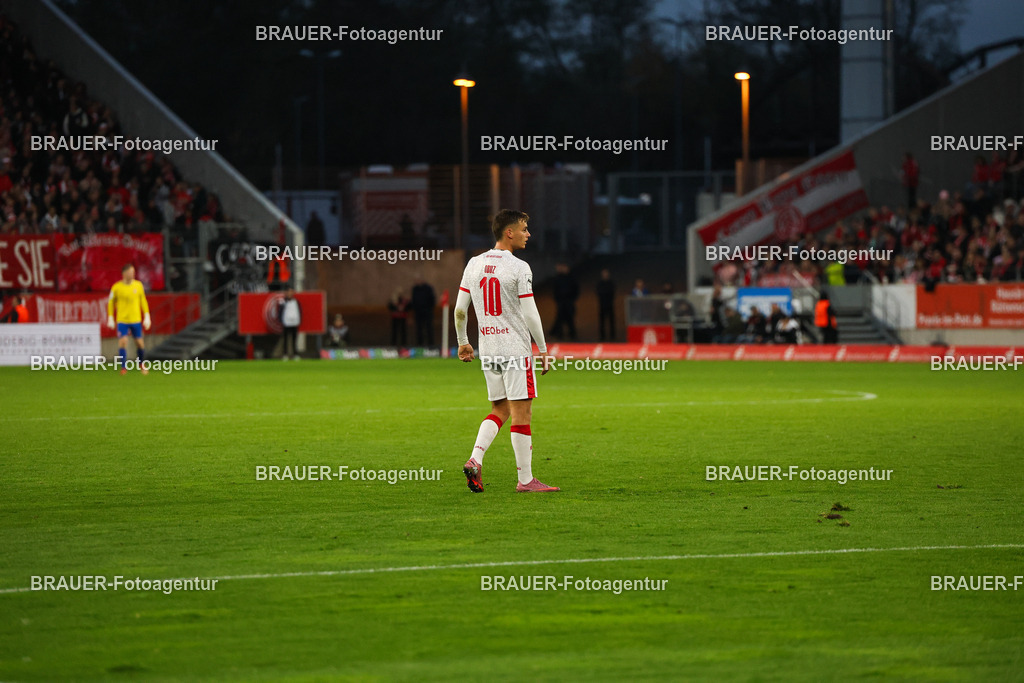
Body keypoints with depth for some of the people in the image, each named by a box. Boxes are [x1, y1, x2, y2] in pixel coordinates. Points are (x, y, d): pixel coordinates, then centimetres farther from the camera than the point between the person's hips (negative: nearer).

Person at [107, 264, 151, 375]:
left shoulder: (138, 285, 2)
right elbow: (111, 303, 6)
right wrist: (110, 319, 3)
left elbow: (143, 301, 12)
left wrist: (147, 317, 8)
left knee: (140, 343, 5)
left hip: (136, 320, 2)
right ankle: (123, 368, -8)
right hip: (122, 320, -2)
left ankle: (141, 364, 29)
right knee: (123, 342, -15)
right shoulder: (117, 287, -5)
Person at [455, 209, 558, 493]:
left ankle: (475, 459, -3)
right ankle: (525, 479, 1)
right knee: (521, 412, -1)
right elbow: (530, 314, -12)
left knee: (500, 410, 16)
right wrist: (543, 350, -4)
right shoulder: (518, 268, -11)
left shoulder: (474, 264, 7)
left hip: (487, 350, 6)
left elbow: (460, 309, 9)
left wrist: (463, 342, 21)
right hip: (515, 349, -6)